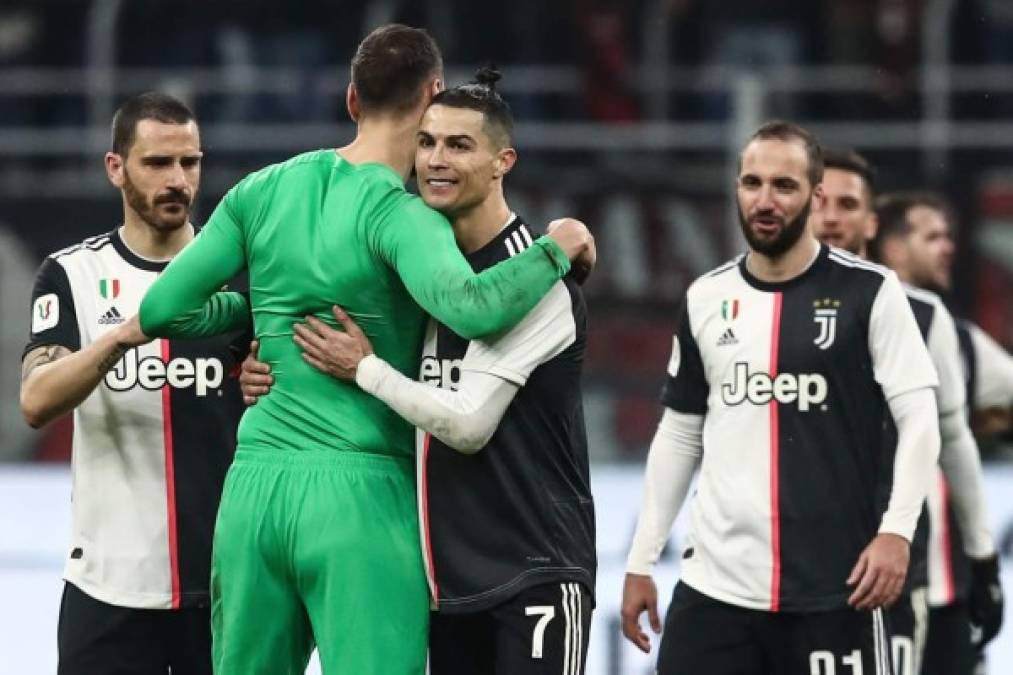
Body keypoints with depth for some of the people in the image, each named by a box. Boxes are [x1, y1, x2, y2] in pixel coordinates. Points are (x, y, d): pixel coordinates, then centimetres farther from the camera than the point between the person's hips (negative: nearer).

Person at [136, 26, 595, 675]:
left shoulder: (263, 191, 7)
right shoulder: (400, 215, -10)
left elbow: (161, 310, 10)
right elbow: (469, 307, -28)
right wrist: (557, 251, -11)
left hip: (253, 483, 6)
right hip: (361, 494, -6)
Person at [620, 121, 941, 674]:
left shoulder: (869, 292, -2)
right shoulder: (706, 299, 11)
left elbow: (918, 417, -5)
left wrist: (896, 531, -18)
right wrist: (641, 562, 15)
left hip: (832, 589, -4)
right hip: (713, 585, 4)